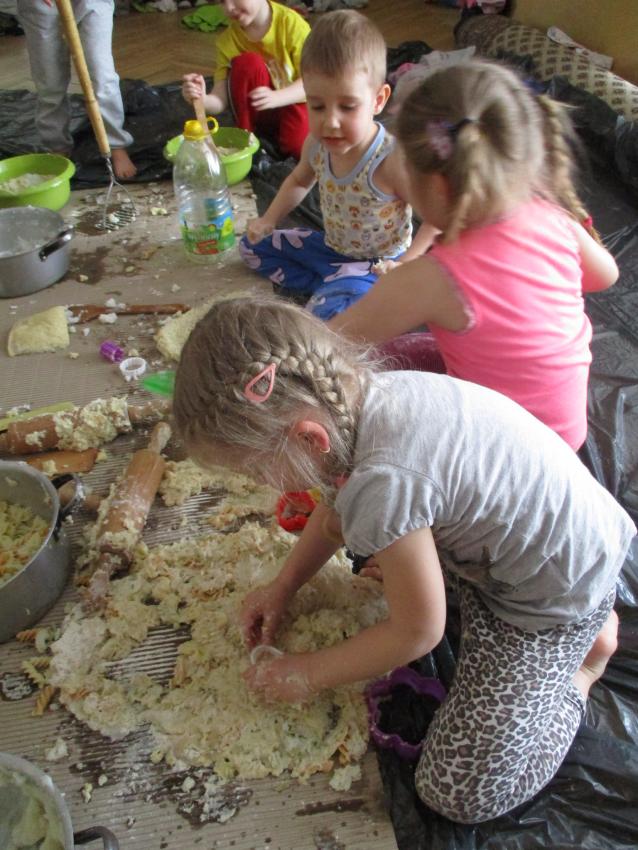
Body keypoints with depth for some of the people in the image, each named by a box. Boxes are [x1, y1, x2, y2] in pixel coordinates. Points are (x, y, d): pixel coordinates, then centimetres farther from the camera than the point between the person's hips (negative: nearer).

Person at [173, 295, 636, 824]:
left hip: (560, 596, -8)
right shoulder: (359, 395, -11)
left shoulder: (383, 483, -37)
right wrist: (284, 586, 11)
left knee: (462, 793, -8)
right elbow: (335, 508, 11)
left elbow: (417, 632, -19)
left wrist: (308, 674, -7)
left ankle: (585, 656, 10)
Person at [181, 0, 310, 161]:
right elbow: (220, 101, -17)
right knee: (247, 63, -27)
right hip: (258, 116, 2)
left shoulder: (291, 22, -18)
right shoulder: (227, 41, -12)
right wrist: (202, 99, -41)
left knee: (299, 146, -35)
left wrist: (276, 97, -36)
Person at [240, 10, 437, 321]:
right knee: (252, 246, 11)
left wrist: (406, 264, -32)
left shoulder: (392, 159, -30)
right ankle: (327, 288, -3)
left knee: (326, 313, -36)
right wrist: (268, 221, 8)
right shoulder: (317, 144, -9)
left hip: (375, 264, -8)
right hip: (330, 246, 8)